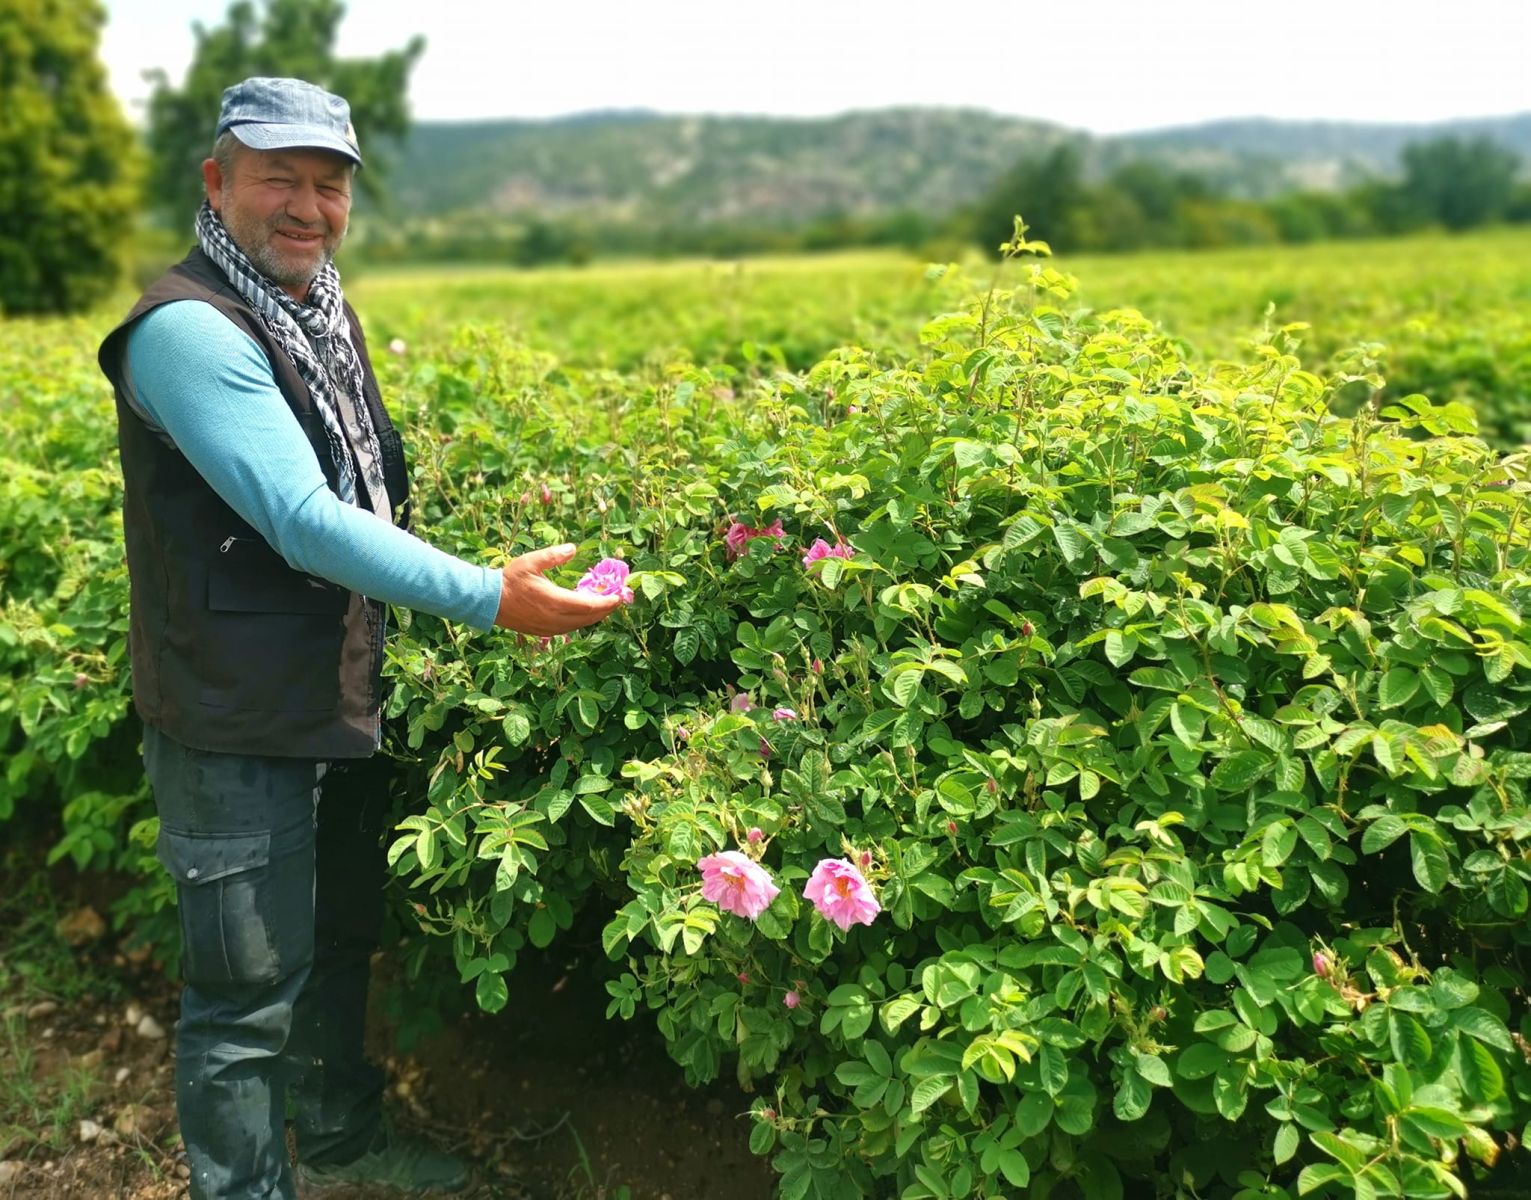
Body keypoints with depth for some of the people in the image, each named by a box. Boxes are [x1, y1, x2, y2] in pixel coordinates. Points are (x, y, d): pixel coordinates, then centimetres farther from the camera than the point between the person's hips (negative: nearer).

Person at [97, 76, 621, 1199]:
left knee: (341, 938, 24)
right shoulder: (191, 328, -20)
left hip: (343, 706, 9)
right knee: (251, 990, 4)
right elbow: (303, 521, -29)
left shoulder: (322, 313, 9)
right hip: (239, 727, -9)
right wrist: (489, 598, -31)